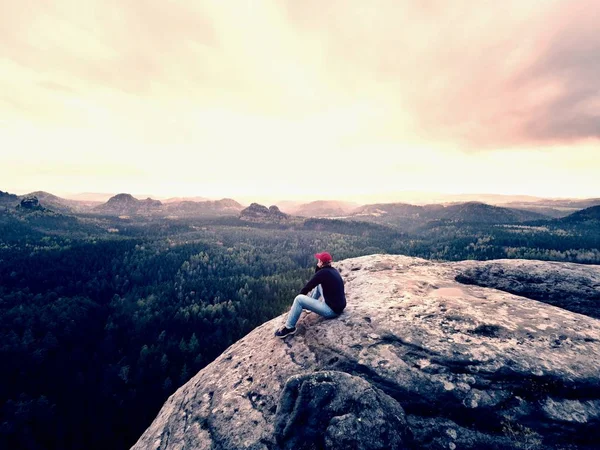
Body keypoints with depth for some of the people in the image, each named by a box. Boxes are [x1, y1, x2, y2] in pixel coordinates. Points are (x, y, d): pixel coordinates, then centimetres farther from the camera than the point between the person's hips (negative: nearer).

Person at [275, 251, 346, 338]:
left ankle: (289, 328, 1)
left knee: (299, 299, -11)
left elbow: (307, 287, -8)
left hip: (332, 310, -9)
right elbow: (316, 279, 20)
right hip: (339, 306, 9)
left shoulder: (322, 273, -17)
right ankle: (311, 303, 38)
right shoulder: (333, 270, 7)